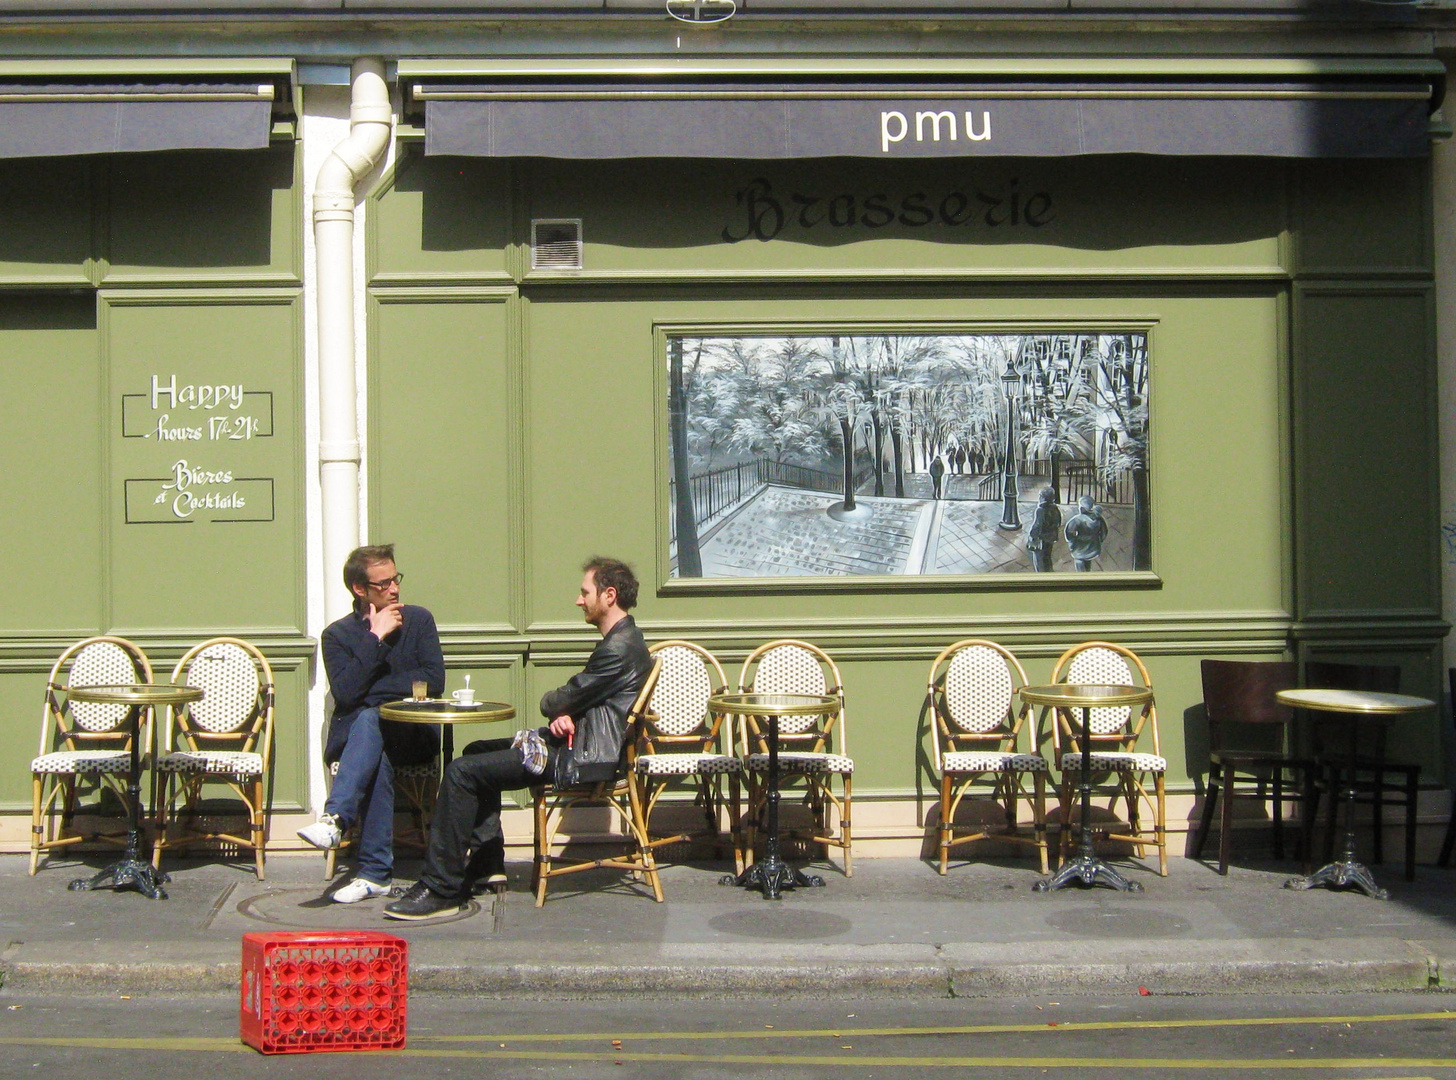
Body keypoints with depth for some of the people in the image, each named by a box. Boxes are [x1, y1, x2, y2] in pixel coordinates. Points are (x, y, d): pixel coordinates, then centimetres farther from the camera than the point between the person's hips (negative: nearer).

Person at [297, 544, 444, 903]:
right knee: (378, 757, -36)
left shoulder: (419, 620, 10)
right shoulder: (338, 634, 7)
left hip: (413, 736, -1)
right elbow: (345, 693, -10)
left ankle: (335, 818, -50)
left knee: (369, 719, -35)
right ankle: (375, 872, -41)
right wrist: (375, 637, -12)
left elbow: (434, 681, -3)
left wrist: (372, 688, -7)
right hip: (353, 736, 1)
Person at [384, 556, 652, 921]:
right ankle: (487, 861, 21)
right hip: (577, 745, 12)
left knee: (462, 771, -15)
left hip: (581, 760, -12)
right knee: (478, 751, 22)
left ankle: (441, 888, -12)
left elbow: (563, 700, -16)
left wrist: (551, 706, 8)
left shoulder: (620, 649, -19)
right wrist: (562, 715, -5)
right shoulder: (621, 641, 16)